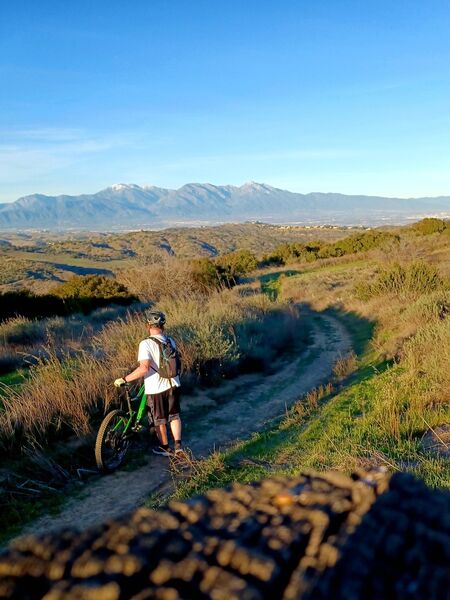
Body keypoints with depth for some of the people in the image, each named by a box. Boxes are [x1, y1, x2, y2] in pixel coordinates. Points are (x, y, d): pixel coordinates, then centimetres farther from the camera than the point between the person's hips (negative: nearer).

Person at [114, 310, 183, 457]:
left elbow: (144, 368, -30)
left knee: (159, 419, 14)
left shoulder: (146, 344, -20)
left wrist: (124, 379, -24)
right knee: (174, 415, 20)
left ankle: (165, 448, 28)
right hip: (173, 384, 5)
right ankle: (178, 446, 16)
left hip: (156, 388, -5)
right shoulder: (171, 341, 0)